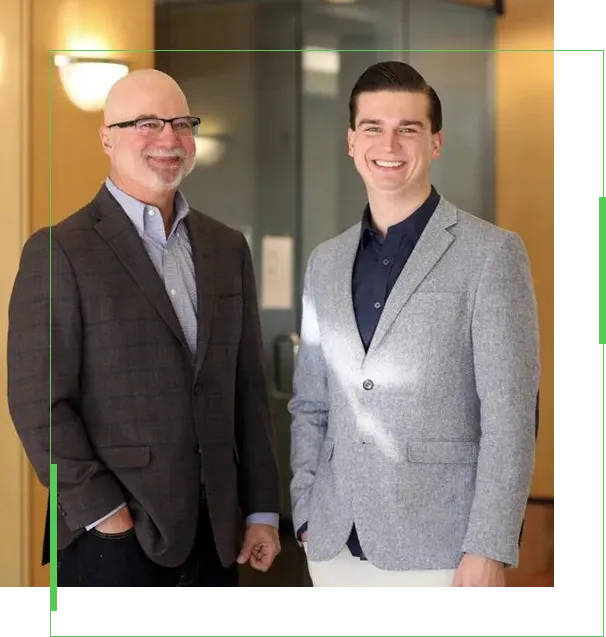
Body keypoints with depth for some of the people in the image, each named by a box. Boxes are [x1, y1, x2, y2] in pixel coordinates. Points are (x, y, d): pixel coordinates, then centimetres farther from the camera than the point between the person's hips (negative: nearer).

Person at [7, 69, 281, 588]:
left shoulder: (227, 248, 12)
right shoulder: (59, 252, -6)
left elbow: (249, 387, 13)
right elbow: (38, 403, -10)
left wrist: (262, 510, 11)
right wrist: (102, 512, -13)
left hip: (215, 533, 5)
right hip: (114, 540, -5)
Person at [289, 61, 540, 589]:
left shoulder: (491, 253, -3)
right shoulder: (326, 262, 12)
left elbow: (510, 414, -8)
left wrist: (490, 550, -13)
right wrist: (306, 517, 7)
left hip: (440, 550, -4)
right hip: (335, 547, 4)